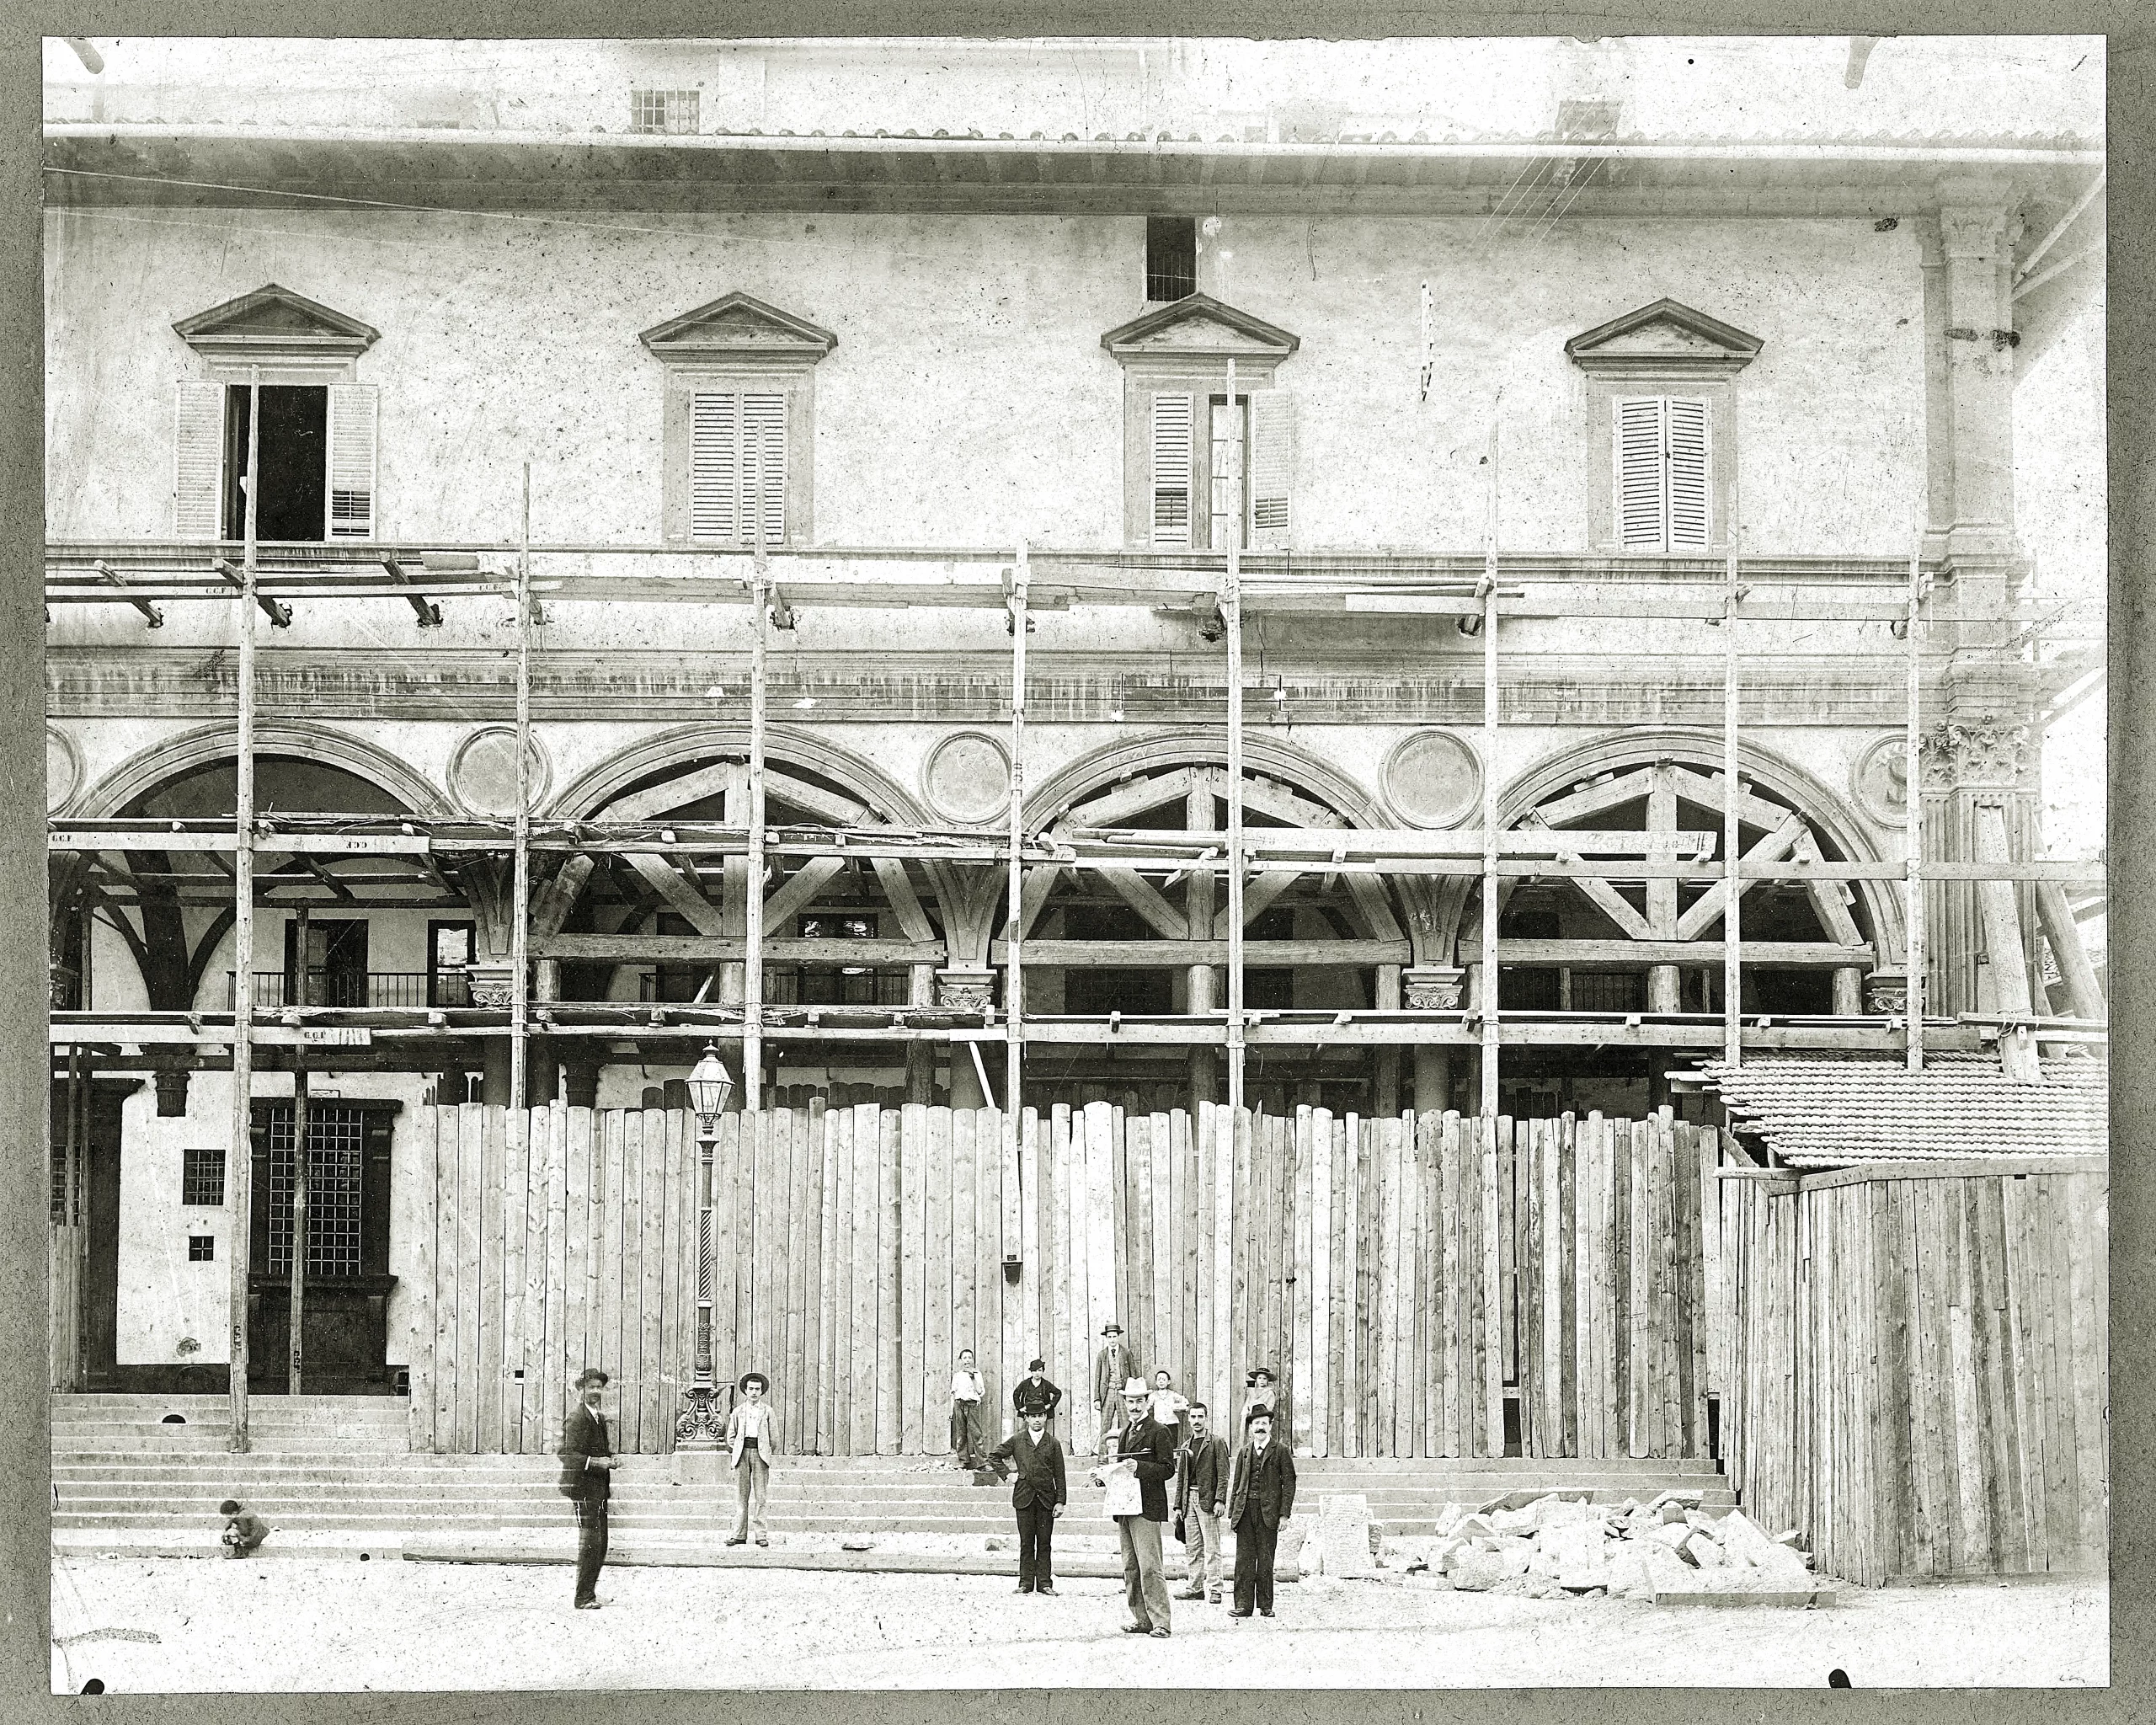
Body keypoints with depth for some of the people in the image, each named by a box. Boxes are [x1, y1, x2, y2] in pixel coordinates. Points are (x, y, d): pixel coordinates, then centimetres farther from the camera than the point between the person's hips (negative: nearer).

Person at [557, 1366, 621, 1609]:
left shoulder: (599, 1417, 19)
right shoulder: (577, 1418, -11)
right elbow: (569, 1456, -17)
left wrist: (611, 1460, 10)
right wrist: (596, 1462, -26)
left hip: (599, 1487, 10)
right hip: (583, 1486, -10)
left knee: (601, 1545, 11)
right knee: (590, 1543, -11)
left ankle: (589, 1593, 19)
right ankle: (584, 1597, -7)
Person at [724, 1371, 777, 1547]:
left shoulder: (767, 1411, 9)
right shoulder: (738, 1411, 13)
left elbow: (774, 1437, 11)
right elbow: (731, 1436, 16)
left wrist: (767, 1454, 10)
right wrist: (738, 1450, 8)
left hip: (760, 1453, -1)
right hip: (742, 1453, 1)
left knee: (760, 1496, -5)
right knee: (742, 1496, -1)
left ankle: (761, 1535, -4)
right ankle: (739, 1535, -1)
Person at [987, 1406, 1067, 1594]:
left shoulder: (1053, 1443, 7)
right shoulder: (1016, 1441, 7)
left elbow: (1059, 1475, 5)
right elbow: (994, 1456, 14)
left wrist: (1060, 1501, -1)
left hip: (1046, 1498, 0)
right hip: (1024, 1497, 0)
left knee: (1044, 1543, 1)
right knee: (1026, 1543, 2)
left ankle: (1044, 1582, 4)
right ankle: (1026, 1582, 5)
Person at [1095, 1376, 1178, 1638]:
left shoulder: (1159, 1432, -6)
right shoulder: (1124, 1433, 20)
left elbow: (1168, 1469, -11)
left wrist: (1139, 1467, -22)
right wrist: (1106, 1474, 9)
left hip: (1147, 1508, -9)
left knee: (1149, 1566, -12)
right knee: (1131, 1568, 9)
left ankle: (1160, 1623, -11)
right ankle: (1142, 1620, 14)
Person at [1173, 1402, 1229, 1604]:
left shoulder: (1217, 1442, -1)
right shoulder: (1186, 1446, 18)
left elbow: (1223, 1474, -6)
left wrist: (1220, 1500, -15)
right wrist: (1178, 1506, 14)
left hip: (1208, 1499, -6)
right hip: (1189, 1499, 6)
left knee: (1211, 1547, -7)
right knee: (1192, 1547, 7)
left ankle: (1214, 1589, -7)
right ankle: (1196, 1587, 12)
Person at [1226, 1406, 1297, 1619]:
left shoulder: (1280, 1451, 4)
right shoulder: (1244, 1452, 15)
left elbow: (1289, 1483, 1)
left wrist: (1284, 1514, -6)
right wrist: (1231, 1513, 10)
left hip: (1268, 1511, -3)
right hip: (1245, 1509, 3)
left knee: (1266, 1559, 0)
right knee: (1244, 1558, -1)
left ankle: (1265, 1605, 7)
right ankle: (1243, 1604, 1)